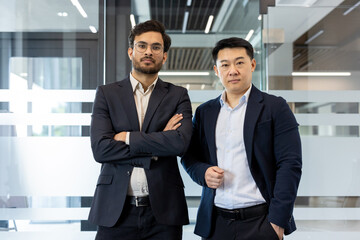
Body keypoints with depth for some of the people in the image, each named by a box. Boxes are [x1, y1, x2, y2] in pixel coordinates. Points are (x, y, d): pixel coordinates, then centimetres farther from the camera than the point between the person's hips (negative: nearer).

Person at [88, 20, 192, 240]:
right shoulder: (106, 93, 6)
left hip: (162, 212, 0)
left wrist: (128, 137, -9)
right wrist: (155, 149, -10)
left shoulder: (178, 96, 6)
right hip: (116, 211, 0)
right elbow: (100, 149, -7)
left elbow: (181, 142, -12)